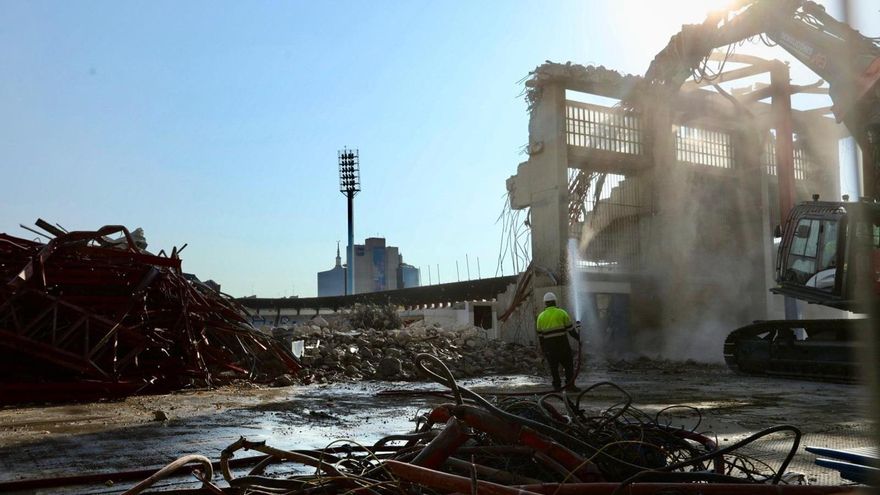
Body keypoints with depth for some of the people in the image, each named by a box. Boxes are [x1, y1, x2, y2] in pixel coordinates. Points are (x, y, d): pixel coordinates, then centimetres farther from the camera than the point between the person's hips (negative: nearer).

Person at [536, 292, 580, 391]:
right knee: (568, 364, 6)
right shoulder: (562, 313, 1)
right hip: (562, 343, -2)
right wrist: (578, 337, 14)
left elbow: (540, 334, 8)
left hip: (548, 344, 2)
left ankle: (557, 386, 9)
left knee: (553, 366, 9)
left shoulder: (541, 316, 7)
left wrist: (542, 348, 16)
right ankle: (570, 384, 2)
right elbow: (570, 328, 0)